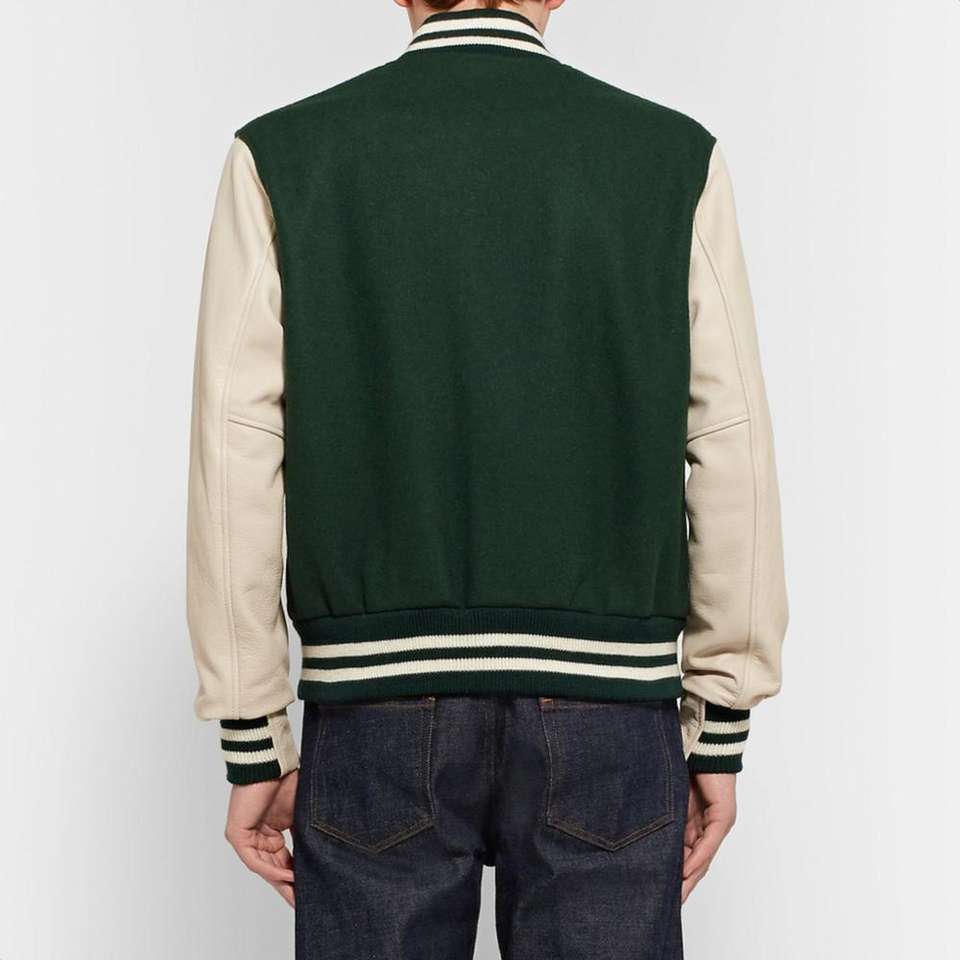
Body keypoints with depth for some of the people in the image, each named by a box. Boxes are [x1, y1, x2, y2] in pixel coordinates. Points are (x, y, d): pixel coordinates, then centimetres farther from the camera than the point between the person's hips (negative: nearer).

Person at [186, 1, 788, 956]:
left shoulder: (283, 156, 0)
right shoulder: (675, 159, 1)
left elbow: (238, 467, -4)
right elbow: (731, 459, -1)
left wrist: (252, 746, 2)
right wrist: (719, 732, 6)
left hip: (379, 702, 0)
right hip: (603, 708, 0)